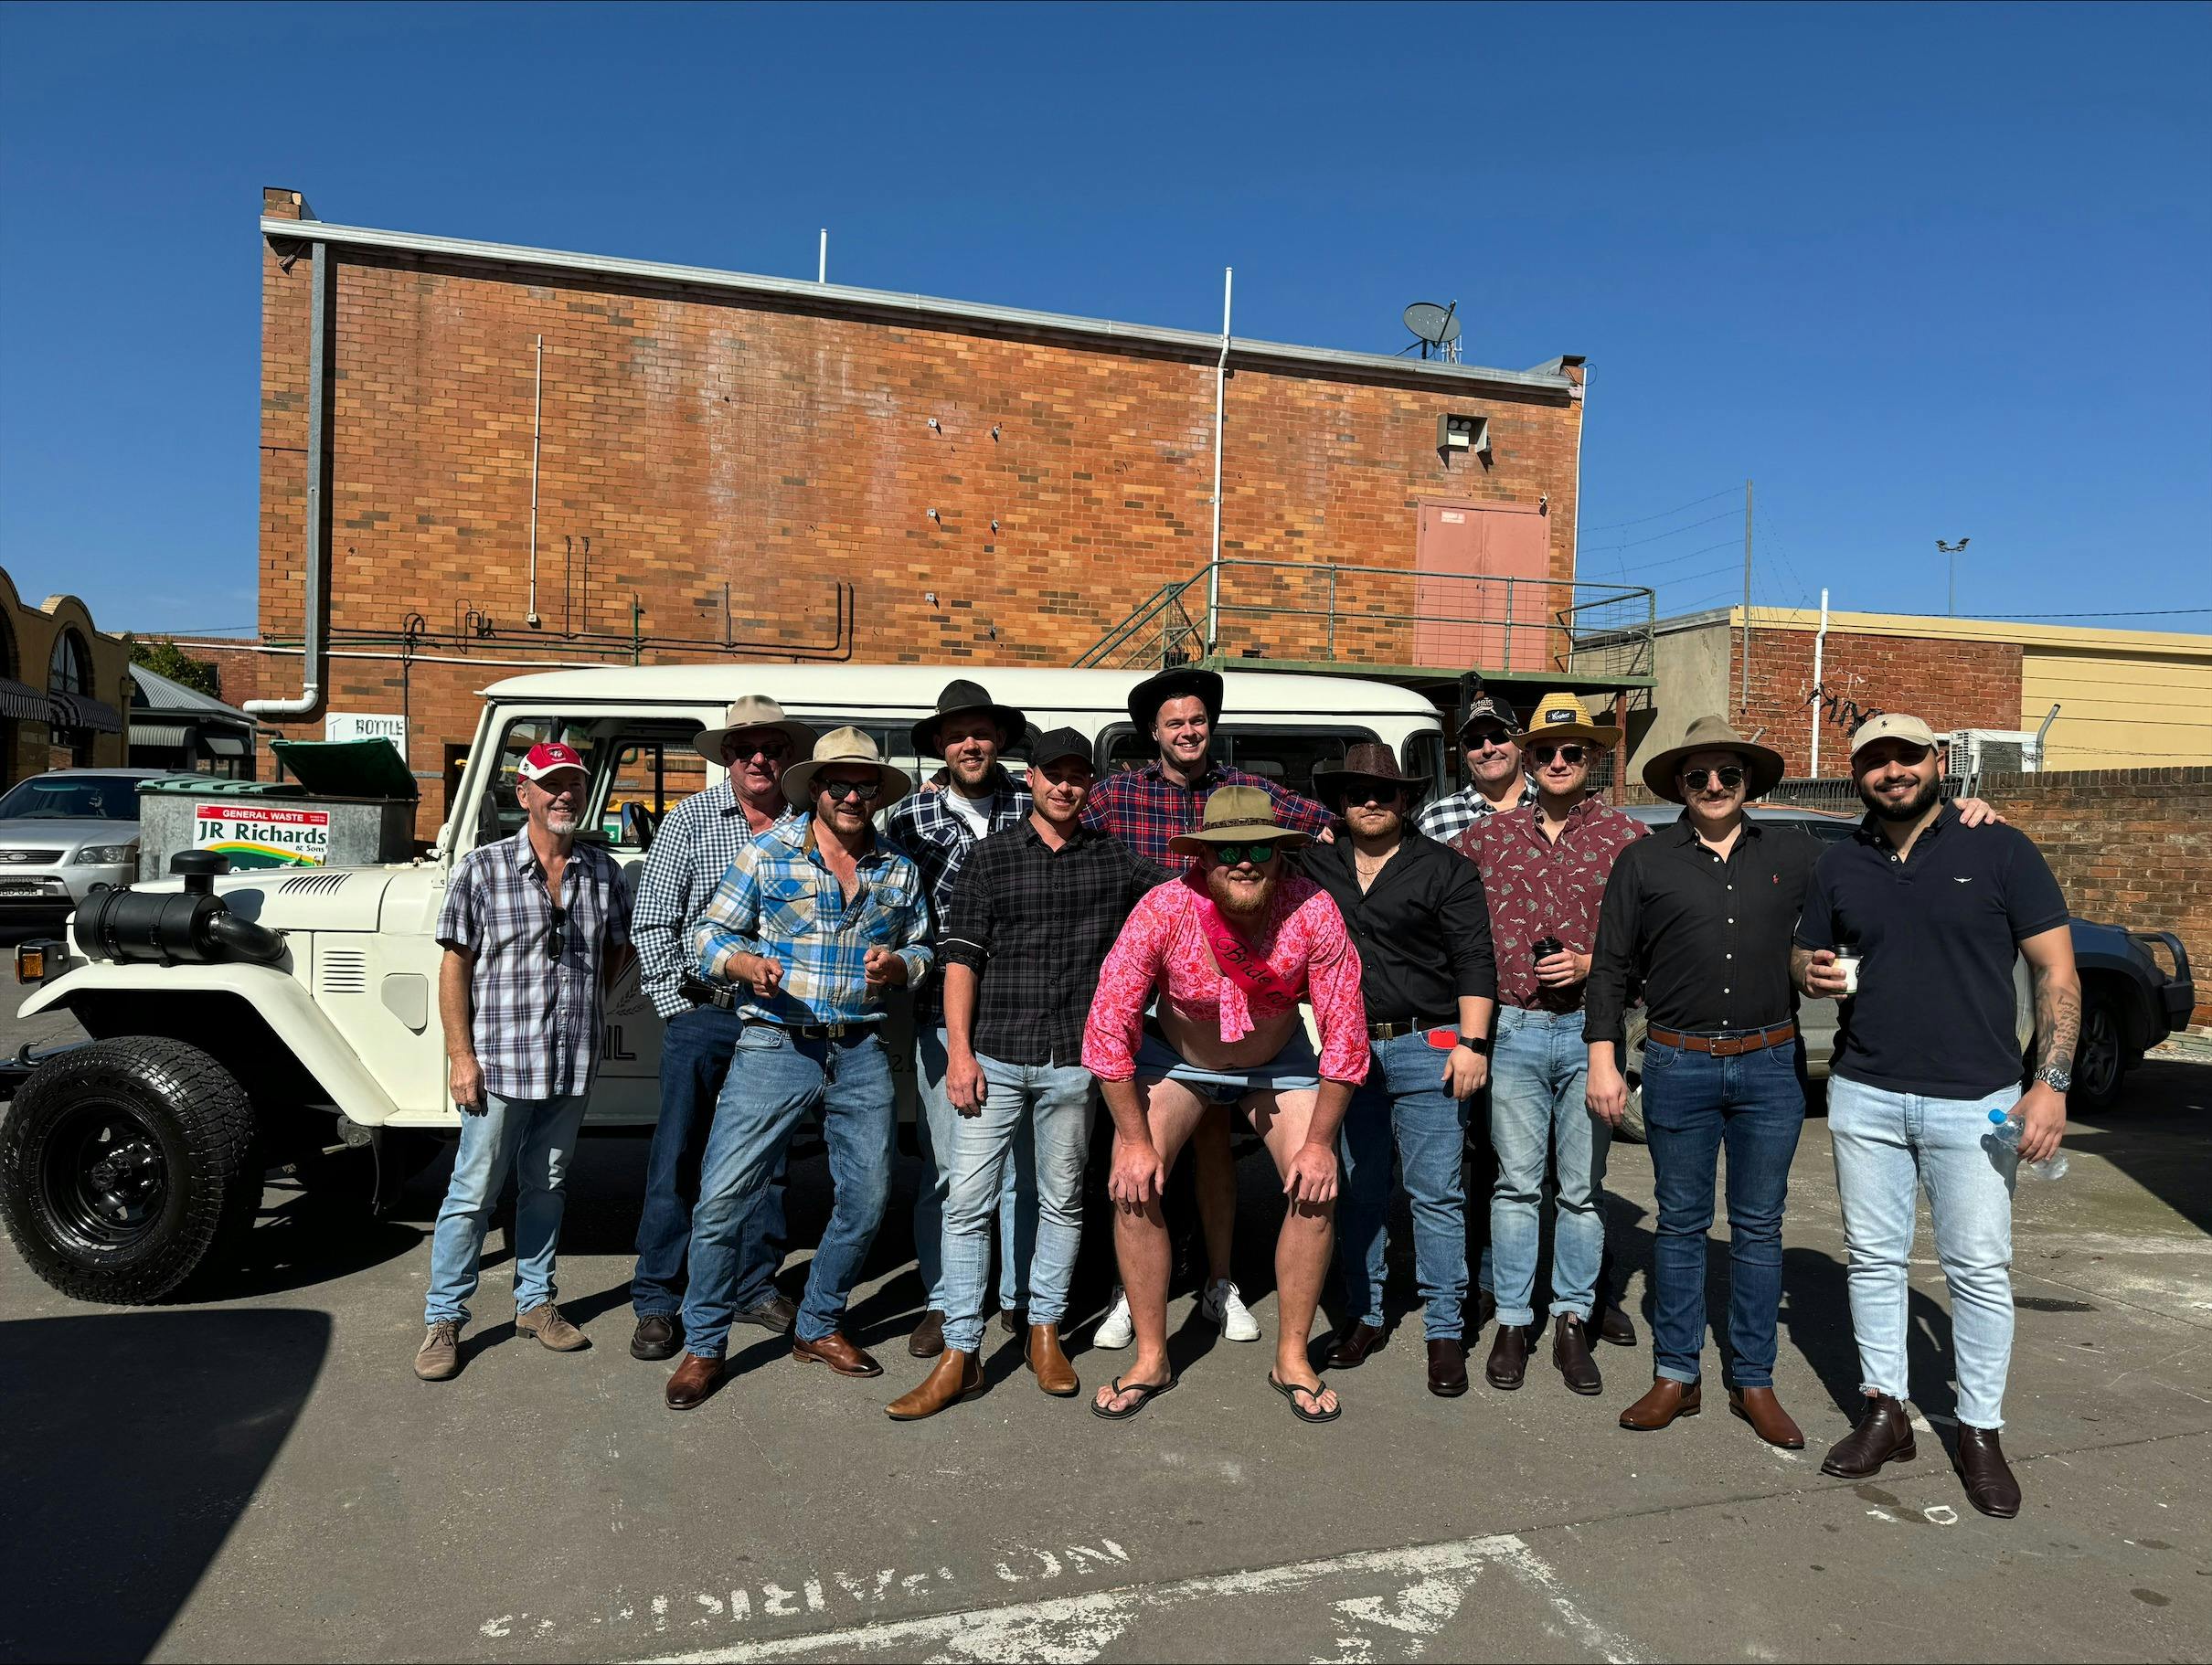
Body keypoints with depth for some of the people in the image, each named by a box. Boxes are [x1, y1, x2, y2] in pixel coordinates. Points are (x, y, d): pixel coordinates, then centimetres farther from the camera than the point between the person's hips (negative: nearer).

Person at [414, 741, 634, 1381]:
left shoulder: (603, 872, 4)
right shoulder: (482, 868, -6)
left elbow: (618, 950, 19)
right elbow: (456, 965, -6)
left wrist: (587, 994, 4)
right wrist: (460, 1055, -10)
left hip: (572, 1063, 4)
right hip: (498, 1062, -4)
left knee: (545, 1188, 17)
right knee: (473, 1193, 4)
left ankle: (535, 1301, 31)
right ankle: (443, 1320, 17)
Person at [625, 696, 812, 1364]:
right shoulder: (690, 819, 1)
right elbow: (650, 920, 0)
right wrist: (675, 1001, -5)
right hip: (703, 1012, -2)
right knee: (676, 1159, 3)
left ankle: (755, 1287, 26)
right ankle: (657, 1301, 15)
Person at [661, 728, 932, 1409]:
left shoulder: (899, 870, 9)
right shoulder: (768, 853, -2)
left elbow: (923, 951, 17)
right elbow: (708, 935, 0)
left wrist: (900, 965, -6)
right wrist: (743, 964, -21)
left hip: (862, 1054, 4)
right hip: (774, 1047, -3)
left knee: (866, 1200, 10)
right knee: (722, 1197, -6)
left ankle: (818, 1327, 31)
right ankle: (703, 1346, 13)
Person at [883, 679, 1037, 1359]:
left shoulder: (1035, 808, 4)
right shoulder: (910, 815, 5)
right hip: (943, 1014, 0)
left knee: (1023, 1164, 7)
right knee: (943, 1165, 6)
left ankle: (1020, 1298, 23)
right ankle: (940, 1303, 21)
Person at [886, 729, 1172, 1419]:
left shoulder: (1114, 858, 8)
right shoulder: (993, 855, 5)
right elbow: (961, 954, 1)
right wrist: (959, 1050, -6)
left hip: (1073, 1063, 1)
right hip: (994, 1057, -1)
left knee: (1062, 1200, 11)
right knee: (968, 1202, -2)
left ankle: (1045, 1331, 28)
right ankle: (960, 1355, 7)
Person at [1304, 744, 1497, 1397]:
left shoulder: (1444, 870, 1)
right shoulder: (1315, 868, 10)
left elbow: (1474, 962, -2)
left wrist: (1472, 1043, -10)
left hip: (1425, 1049, -3)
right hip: (1343, 1050, 3)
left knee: (1436, 1191, -1)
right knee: (1356, 1191, 10)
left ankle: (1445, 1331, 9)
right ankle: (1363, 1316, 23)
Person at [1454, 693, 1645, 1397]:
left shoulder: (1626, 837, 3)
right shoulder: (1488, 835, 7)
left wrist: (1593, 964, -11)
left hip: (1591, 1029, -1)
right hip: (1512, 1029, 1)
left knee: (1583, 1187, 7)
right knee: (1516, 1182, 6)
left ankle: (1572, 1323, 19)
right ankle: (1512, 1322, 16)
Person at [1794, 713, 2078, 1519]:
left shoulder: (2001, 850, -2)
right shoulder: (1839, 864, 9)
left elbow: (2056, 972, -2)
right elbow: (1803, 954, 19)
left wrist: (2052, 1082, -11)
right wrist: (1812, 972, -6)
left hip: (1973, 1101, -3)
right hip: (1865, 1096, 3)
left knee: (1980, 1269, 2)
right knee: (1874, 1258, 9)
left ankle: (1980, 1431, 17)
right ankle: (1885, 1412, 23)